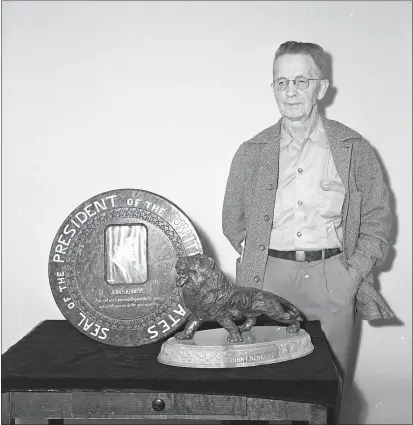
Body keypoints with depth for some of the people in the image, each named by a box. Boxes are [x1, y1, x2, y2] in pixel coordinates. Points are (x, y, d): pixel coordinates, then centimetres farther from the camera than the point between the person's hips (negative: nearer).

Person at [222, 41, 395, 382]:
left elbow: (378, 220, 8)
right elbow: (233, 220, 14)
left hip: (333, 280, 0)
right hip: (269, 279, 1)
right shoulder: (252, 152, 8)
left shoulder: (355, 149, 5)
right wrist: (256, 262, 0)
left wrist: (351, 275, -3)